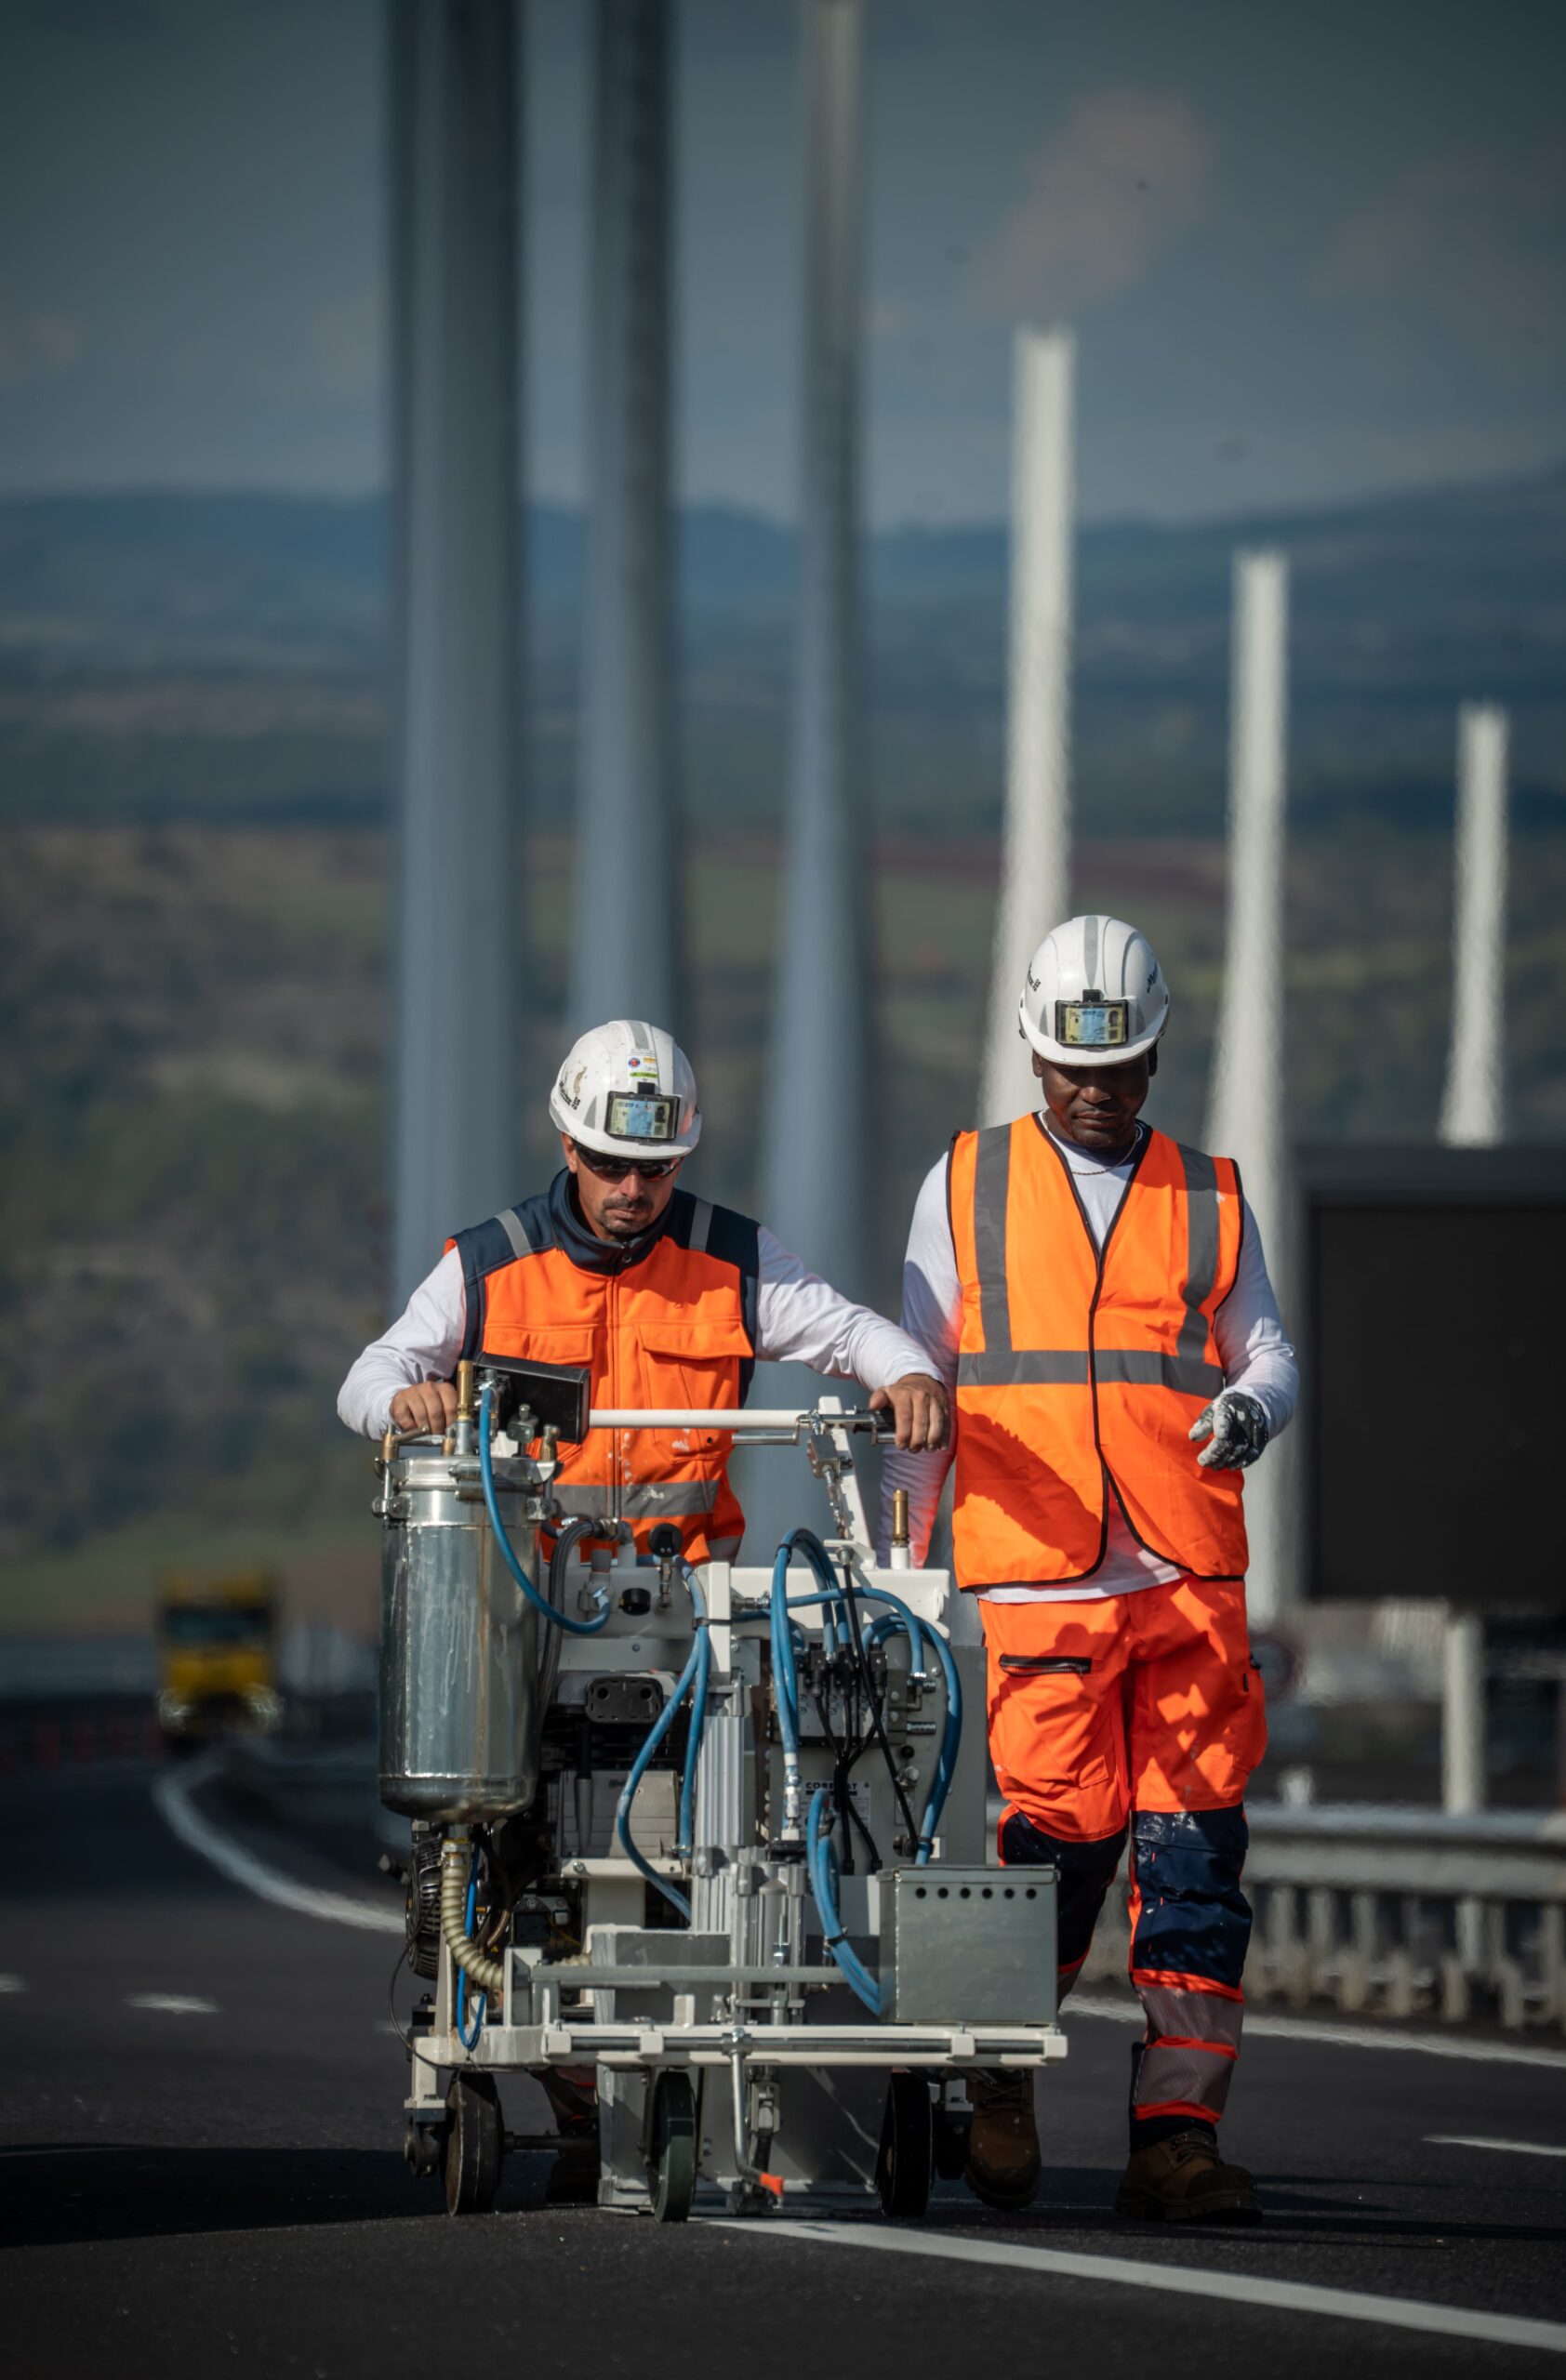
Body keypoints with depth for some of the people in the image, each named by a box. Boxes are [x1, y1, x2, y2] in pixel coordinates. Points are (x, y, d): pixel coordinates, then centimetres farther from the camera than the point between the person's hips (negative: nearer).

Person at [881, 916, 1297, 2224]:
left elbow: (1267, 1346, 14)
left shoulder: (1212, 1197, 16)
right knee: (1061, 1841, -8)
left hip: (1190, 1578, 2)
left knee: (1194, 1847, -4)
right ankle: (1001, 2094, 14)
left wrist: (1253, 1404, -10)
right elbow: (918, 1378, 14)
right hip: (1034, 1578, -2)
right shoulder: (966, 1185, 12)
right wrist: (892, 1552, 9)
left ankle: (1177, 2130, -2)